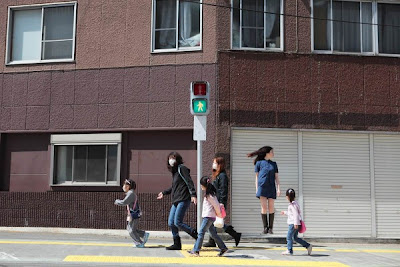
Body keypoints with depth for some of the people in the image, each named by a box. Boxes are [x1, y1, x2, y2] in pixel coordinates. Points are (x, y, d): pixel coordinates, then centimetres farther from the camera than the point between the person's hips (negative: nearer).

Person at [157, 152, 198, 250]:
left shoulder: (182, 168, -6)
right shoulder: (174, 171, 20)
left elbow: (189, 182, -15)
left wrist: (193, 194, -25)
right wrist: (164, 193, 39)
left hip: (183, 200, -9)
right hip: (176, 201, 9)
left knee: (178, 223, -14)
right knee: (171, 223, 6)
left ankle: (196, 235, -1)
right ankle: (177, 244, 14)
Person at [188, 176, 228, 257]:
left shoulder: (209, 195, -16)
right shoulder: (209, 193, 13)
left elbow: (216, 205, -16)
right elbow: (216, 204, 19)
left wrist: (218, 213, -3)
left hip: (209, 216, -10)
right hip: (207, 216, 10)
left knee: (201, 232, -10)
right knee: (213, 234, 13)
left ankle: (196, 250, -10)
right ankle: (223, 248, 18)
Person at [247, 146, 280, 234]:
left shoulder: (274, 164, 14)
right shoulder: (259, 163, 5)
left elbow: (276, 177, 11)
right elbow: (257, 176, 7)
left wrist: (278, 188, 2)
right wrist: (256, 189, 2)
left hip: (271, 187, 3)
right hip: (262, 187, -3)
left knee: (271, 207, -1)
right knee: (264, 207, -8)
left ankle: (270, 228, 5)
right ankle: (265, 227, -1)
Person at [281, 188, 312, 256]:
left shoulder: (293, 204, -14)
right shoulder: (294, 203, 17)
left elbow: (295, 214, -22)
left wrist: (296, 223, -27)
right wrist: (285, 212, 41)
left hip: (293, 223, -10)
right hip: (294, 223, 10)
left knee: (289, 236, -4)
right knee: (295, 238, 15)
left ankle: (289, 251, -2)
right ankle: (308, 246, 14)